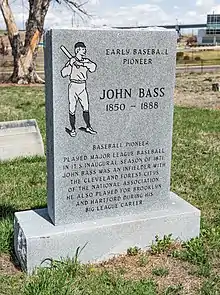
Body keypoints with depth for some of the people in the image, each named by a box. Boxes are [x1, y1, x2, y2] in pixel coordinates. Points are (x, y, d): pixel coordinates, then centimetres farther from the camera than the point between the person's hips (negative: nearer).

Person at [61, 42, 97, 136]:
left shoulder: (86, 61, 8)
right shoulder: (71, 61, -3)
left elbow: (93, 67, -12)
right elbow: (63, 73, -11)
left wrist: (82, 63, -19)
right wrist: (70, 64, -21)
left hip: (83, 87, 3)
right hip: (73, 86, -3)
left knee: (86, 108, 4)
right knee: (72, 109, 0)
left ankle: (88, 127, 19)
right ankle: (73, 129, 11)